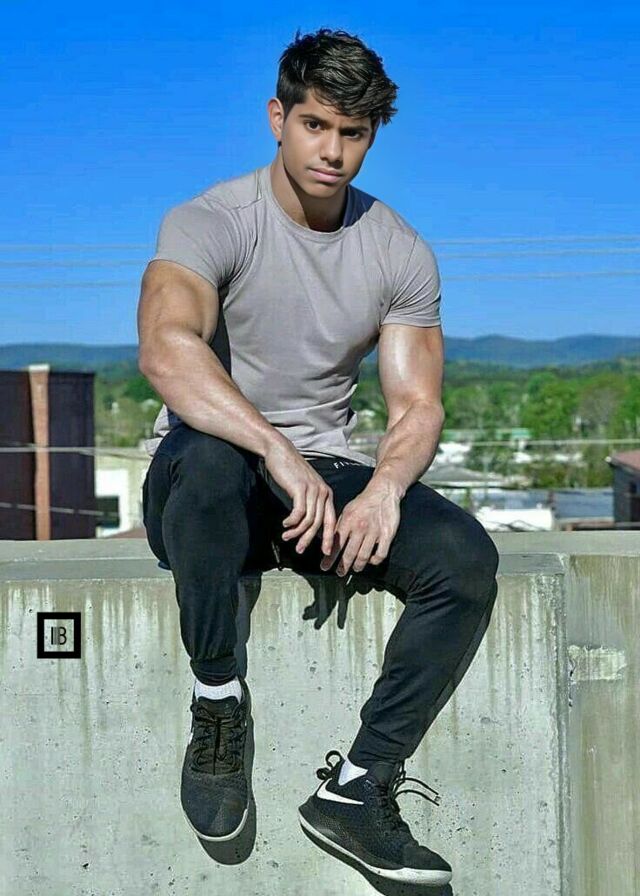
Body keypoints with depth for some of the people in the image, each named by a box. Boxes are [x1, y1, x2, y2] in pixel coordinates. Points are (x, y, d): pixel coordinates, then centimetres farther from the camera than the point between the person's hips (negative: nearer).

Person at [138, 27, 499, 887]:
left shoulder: (401, 252, 4)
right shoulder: (209, 222, -10)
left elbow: (418, 405, -1)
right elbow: (166, 348, -30)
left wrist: (384, 488, -22)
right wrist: (280, 454, -39)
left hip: (328, 477, 4)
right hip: (206, 490, -4)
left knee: (466, 557, -22)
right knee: (210, 455, -40)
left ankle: (357, 787, -15)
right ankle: (218, 708, -20)